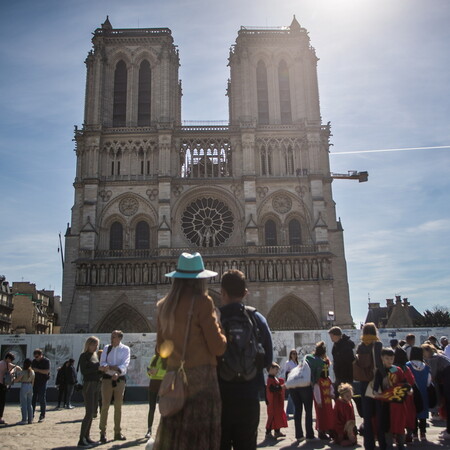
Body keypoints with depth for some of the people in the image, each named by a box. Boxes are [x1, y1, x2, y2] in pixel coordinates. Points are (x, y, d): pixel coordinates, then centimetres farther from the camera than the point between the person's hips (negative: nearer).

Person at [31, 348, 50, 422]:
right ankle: (32, 415, 12)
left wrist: (37, 370, -20)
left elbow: (47, 371, -16)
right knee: (33, 398, 5)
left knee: (42, 399, -2)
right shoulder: (34, 361, 11)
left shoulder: (46, 361, -7)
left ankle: (42, 416, 5)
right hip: (35, 381, 6)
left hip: (42, 382, -5)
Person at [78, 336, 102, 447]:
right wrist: (97, 368, -20)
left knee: (92, 412, 10)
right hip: (88, 385, -8)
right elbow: (83, 371, -16)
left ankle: (87, 436, 17)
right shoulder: (84, 356, -6)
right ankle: (81, 439, -7)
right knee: (89, 413, -11)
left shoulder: (95, 355, 14)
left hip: (96, 385, 8)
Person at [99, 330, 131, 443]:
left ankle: (117, 432, 17)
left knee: (118, 406, 7)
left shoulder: (125, 349, 1)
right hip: (107, 379, 0)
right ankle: (103, 433, 5)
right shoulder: (106, 348, 5)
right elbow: (102, 364, -5)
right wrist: (115, 368, -23)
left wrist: (109, 367, -27)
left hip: (120, 379, 0)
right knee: (105, 406, -3)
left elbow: (124, 365, -11)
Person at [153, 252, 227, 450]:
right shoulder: (202, 302, -11)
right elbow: (218, 346, -11)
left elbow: (161, 348, 15)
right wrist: (223, 335, 8)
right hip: (201, 376, -6)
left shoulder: (164, 306, 8)